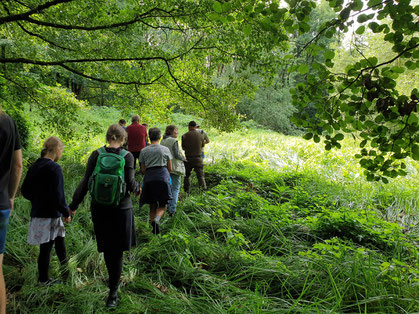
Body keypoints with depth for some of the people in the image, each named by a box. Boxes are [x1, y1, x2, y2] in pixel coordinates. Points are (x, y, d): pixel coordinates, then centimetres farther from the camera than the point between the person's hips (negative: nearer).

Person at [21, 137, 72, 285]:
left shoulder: (34, 167, 6)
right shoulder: (54, 168, -18)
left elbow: (25, 191, 12)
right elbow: (58, 195, -20)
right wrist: (66, 213, -9)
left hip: (37, 212, 8)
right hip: (50, 214, -8)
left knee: (59, 241, 20)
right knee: (46, 247, 4)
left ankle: (66, 271, 31)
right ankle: (43, 279, 18)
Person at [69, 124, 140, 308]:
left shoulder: (96, 155, -3)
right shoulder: (127, 156, -9)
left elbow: (85, 183, -5)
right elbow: (130, 184, -14)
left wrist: (73, 206, 0)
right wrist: (137, 188, 9)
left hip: (99, 208, 2)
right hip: (121, 209, -2)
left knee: (107, 249, 19)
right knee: (117, 251, 8)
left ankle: (114, 284, 38)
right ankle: (113, 294, 10)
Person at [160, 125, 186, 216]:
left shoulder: (162, 141, 8)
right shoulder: (174, 141, -14)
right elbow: (176, 155, -17)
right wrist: (183, 158, 2)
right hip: (174, 167, -7)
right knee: (175, 188, -1)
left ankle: (169, 208, 22)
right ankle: (172, 209, -5)